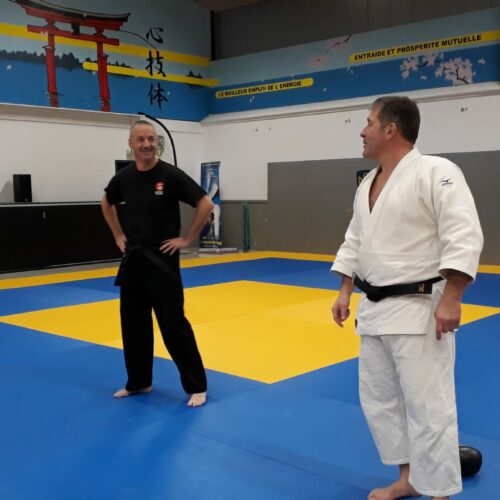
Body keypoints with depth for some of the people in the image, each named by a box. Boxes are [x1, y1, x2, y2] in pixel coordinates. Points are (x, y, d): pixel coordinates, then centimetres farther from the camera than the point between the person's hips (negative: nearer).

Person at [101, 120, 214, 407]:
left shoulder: (171, 175, -12)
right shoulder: (124, 177, 3)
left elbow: (206, 204, -12)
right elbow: (107, 203, 23)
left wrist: (187, 239, -10)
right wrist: (118, 236, 14)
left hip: (162, 259, -5)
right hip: (133, 259, 6)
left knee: (173, 322, -6)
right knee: (133, 322, 12)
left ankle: (197, 386, 5)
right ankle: (138, 382, 28)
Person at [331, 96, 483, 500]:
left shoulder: (436, 172, -13)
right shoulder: (368, 183, 12)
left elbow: (464, 238, -19)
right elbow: (355, 243, 19)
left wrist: (450, 300, -23)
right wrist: (345, 292, 13)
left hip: (419, 310, -9)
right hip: (375, 310, 9)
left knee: (428, 406, -3)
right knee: (379, 399, 16)